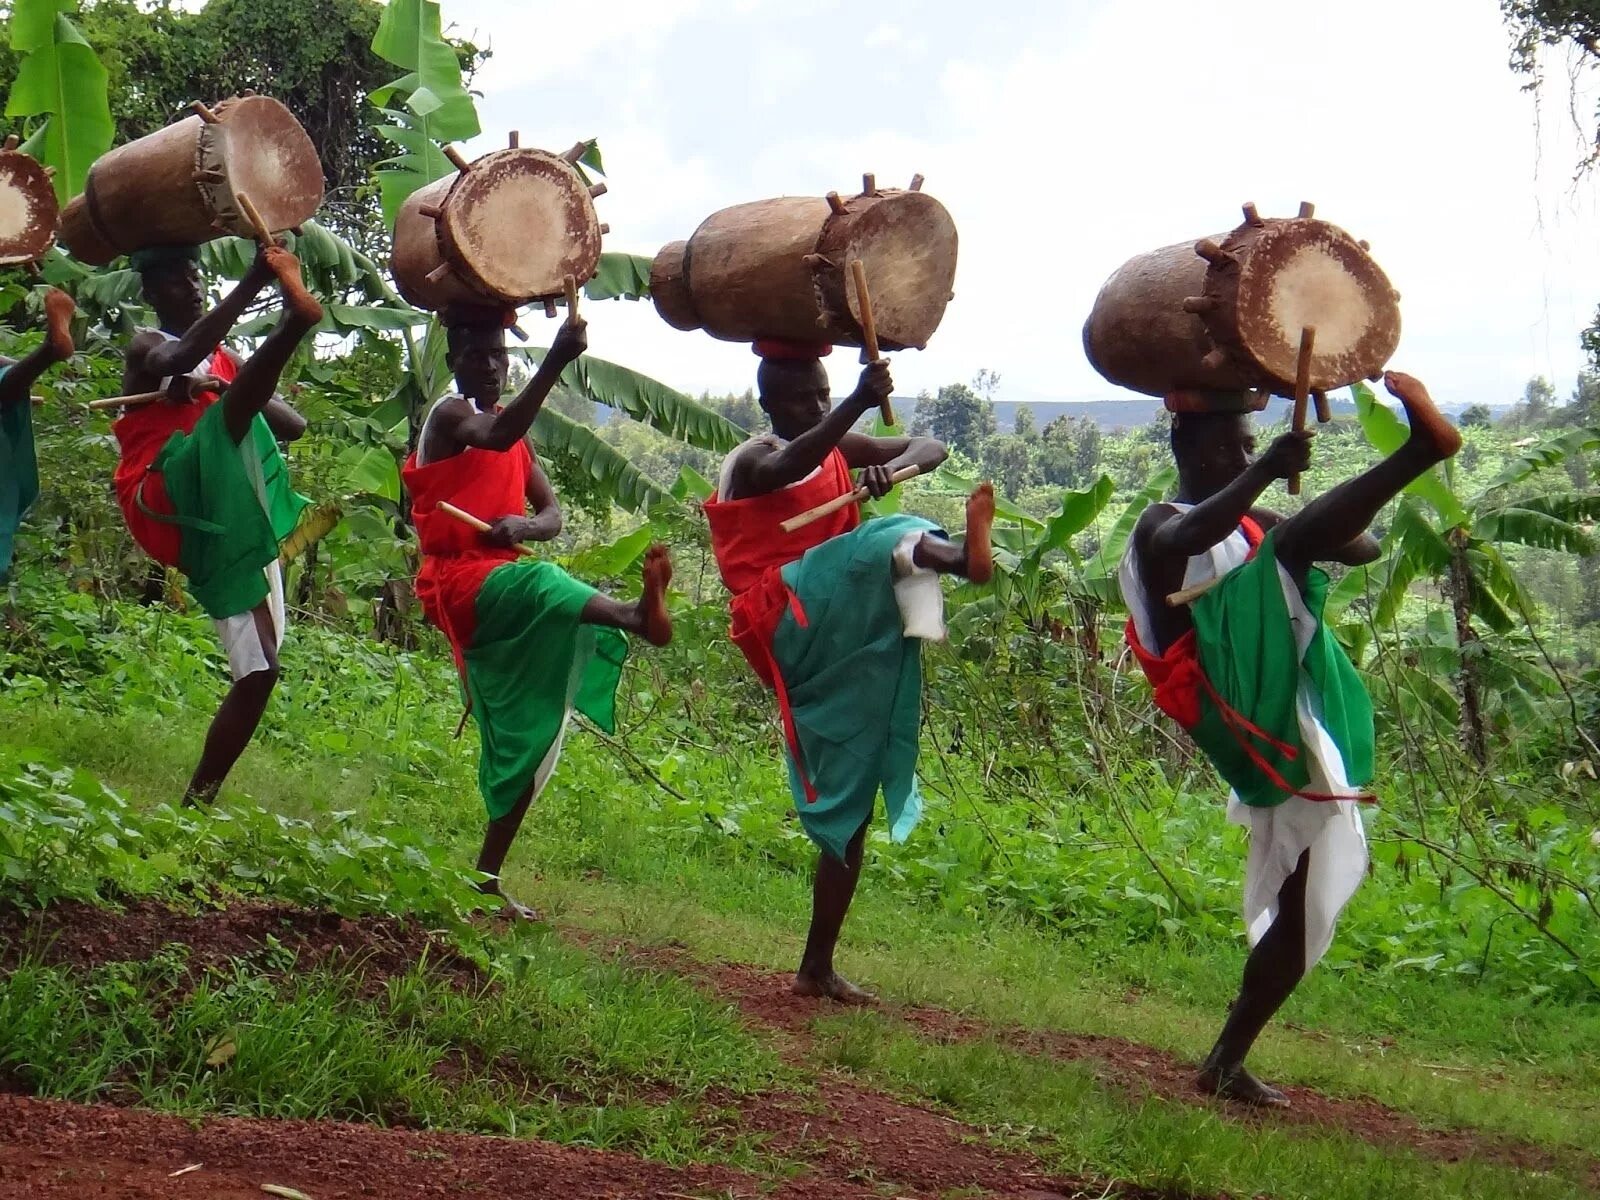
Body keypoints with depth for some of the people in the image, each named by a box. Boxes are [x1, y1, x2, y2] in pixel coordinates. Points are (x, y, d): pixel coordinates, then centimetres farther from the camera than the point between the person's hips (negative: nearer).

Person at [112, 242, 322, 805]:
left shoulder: (225, 360, 26)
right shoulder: (146, 347, 8)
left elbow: (294, 426, 16)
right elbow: (179, 360, -19)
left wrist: (243, 393, -5)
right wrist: (252, 283, -30)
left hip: (230, 524, 6)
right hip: (167, 504, -6)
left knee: (259, 671, -2)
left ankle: (196, 803, 5)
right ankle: (296, 316, -61)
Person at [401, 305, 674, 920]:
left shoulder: (516, 435, 20)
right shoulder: (449, 414, -2)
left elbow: (552, 515, 10)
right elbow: (496, 436, -27)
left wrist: (522, 527, -15)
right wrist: (556, 362, -38)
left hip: (504, 591, 8)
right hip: (460, 581, -8)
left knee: (529, 736, 6)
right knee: (541, 585, -39)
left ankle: (489, 874, 11)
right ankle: (638, 614, -70)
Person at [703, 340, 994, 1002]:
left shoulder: (840, 448, 17)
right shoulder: (752, 461, -2)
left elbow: (929, 447, 10)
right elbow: (789, 466, -27)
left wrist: (895, 466, -15)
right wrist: (858, 404, -43)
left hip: (848, 648, 7)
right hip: (788, 626, -7)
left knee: (851, 808, 6)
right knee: (883, 539, -30)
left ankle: (817, 967, 12)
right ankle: (963, 557, -64)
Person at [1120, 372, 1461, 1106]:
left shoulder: (1253, 527, 26)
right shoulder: (1161, 527, 3)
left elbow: (1363, 547, 18)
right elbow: (1188, 538, -25)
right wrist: (1264, 475, -34)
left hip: (1296, 736, 8)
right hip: (1240, 709, -8)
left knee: (1302, 914, 9)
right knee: (1291, 545, -27)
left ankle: (1226, 1064, 18)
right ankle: (1420, 449, -51)